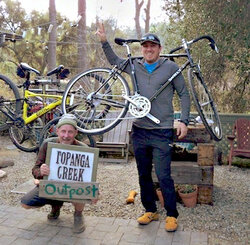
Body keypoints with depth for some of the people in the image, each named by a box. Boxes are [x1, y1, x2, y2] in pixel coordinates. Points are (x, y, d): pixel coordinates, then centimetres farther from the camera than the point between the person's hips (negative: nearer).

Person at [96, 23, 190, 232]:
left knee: (163, 177, -5)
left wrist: (184, 121, -6)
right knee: (144, 175, 13)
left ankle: (172, 215, 12)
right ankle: (150, 211, 28)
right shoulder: (135, 66, 9)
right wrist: (104, 41, 15)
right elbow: (115, 61, 25)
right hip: (139, 130, 5)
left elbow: (184, 94, 2)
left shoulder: (170, 67, 0)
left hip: (162, 132, -4)